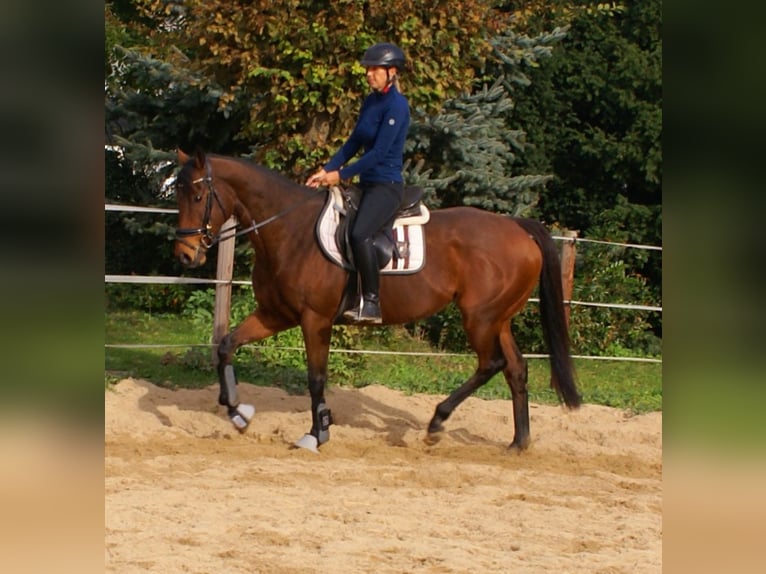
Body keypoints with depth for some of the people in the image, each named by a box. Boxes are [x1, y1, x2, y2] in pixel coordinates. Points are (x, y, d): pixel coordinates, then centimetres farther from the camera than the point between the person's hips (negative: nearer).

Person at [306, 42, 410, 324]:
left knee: (359, 234, -31)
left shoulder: (396, 105, -14)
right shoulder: (370, 101, 12)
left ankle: (371, 303, -27)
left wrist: (341, 175, -15)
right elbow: (354, 143, 14)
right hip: (367, 184, 10)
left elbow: (379, 152, -18)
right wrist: (326, 170, 2)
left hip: (387, 186, -10)